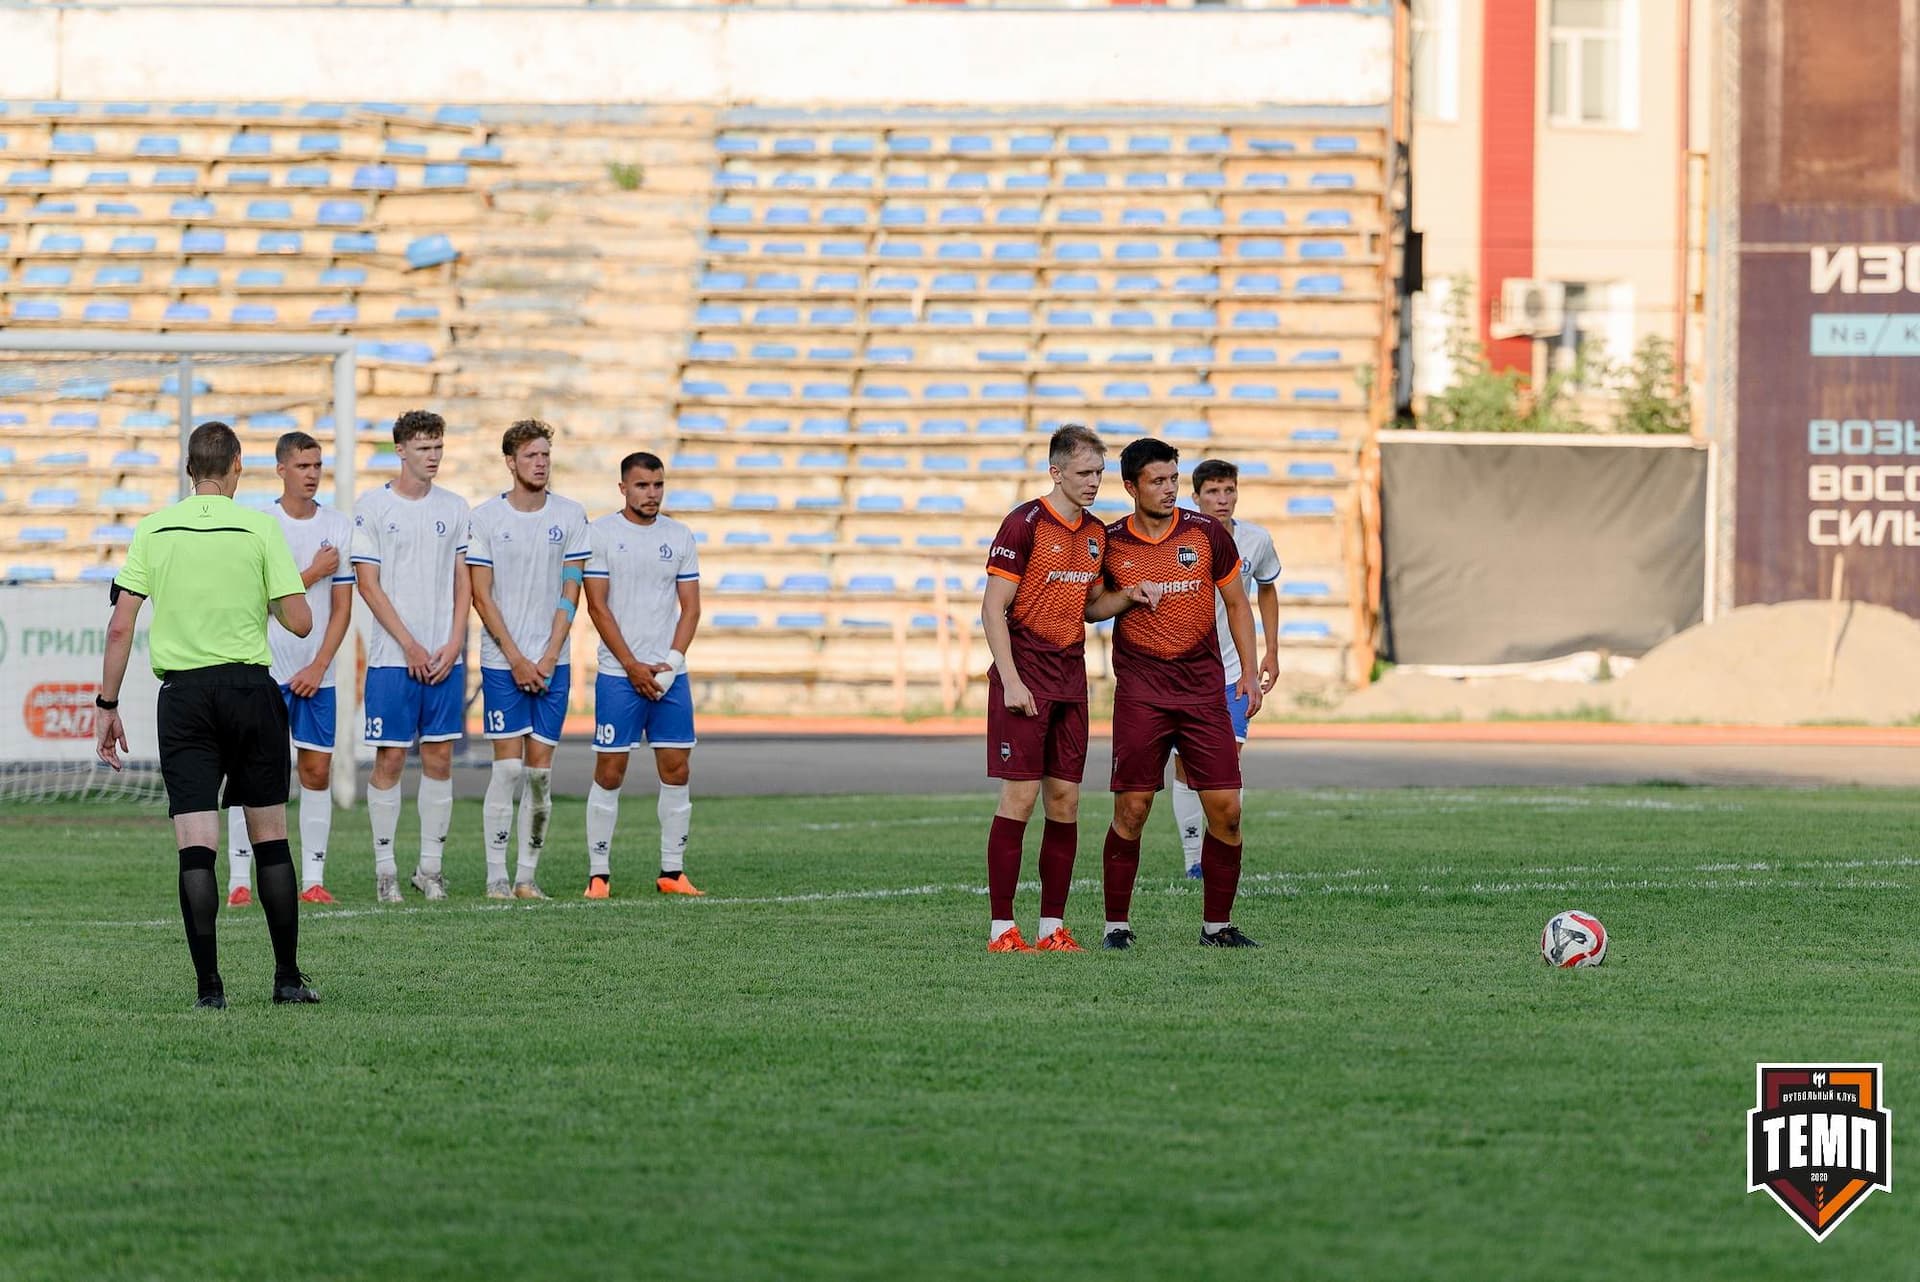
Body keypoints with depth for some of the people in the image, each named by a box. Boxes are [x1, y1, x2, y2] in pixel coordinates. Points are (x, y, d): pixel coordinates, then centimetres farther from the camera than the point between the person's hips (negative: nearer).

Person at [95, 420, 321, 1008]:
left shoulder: (153, 530, 3)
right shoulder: (260, 527, -3)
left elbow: (120, 626, 0)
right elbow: (300, 622, -6)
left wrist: (107, 705, 6)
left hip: (182, 694, 1)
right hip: (250, 687, -1)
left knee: (195, 844, -2)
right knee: (271, 837, 10)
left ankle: (209, 986, -9)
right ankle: (287, 977, 14)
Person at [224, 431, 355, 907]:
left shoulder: (339, 525, 5)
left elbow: (342, 605, 4)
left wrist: (318, 666, -5)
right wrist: (313, 573, -10)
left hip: (315, 672, 3)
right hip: (263, 669, -3)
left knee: (317, 770, 0)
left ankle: (313, 880, 5)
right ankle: (239, 880, -1)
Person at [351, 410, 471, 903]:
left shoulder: (454, 507, 10)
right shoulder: (372, 507, -2)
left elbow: (463, 581, 10)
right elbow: (369, 585, -5)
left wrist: (453, 645, -3)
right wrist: (410, 645, -11)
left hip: (445, 656, 3)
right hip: (392, 656, -3)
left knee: (439, 757, 3)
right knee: (390, 757, -3)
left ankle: (431, 865, 10)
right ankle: (385, 869, 3)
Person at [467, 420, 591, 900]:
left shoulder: (570, 516, 5)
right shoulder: (485, 517, -1)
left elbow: (570, 593, 3)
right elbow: (482, 597, -2)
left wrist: (548, 657, -6)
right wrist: (516, 659, -8)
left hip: (552, 662, 2)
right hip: (501, 662, -2)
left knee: (540, 769, 0)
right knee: (508, 765, -7)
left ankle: (528, 875, 5)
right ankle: (496, 876, -2)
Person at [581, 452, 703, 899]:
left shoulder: (679, 537, 9)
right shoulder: (601, 533, -2)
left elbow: (690, 608, 8)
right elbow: (598, 607, -6)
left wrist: (672, 663, -6)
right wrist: (634, 668, -10)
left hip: (670, 673, 4)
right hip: (618, 674, -4)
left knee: (676, 769, 2)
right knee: (609, 772, -4)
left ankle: (672, 871, 8)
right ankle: (598, 873, 0)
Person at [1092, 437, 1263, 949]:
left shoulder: (1206, 533, 2)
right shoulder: (1109, 543, 1)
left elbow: (1237, 604, 11)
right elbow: (1090, 604, 16)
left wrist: (1249, 672, 4)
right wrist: (1124, 597, -4)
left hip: (1203, 687, 1)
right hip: (1140, 690, -1)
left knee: (1225, 810, -3)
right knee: (1131, 810, -6)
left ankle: (1217, 924, 9)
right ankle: (1117, 924, 5)